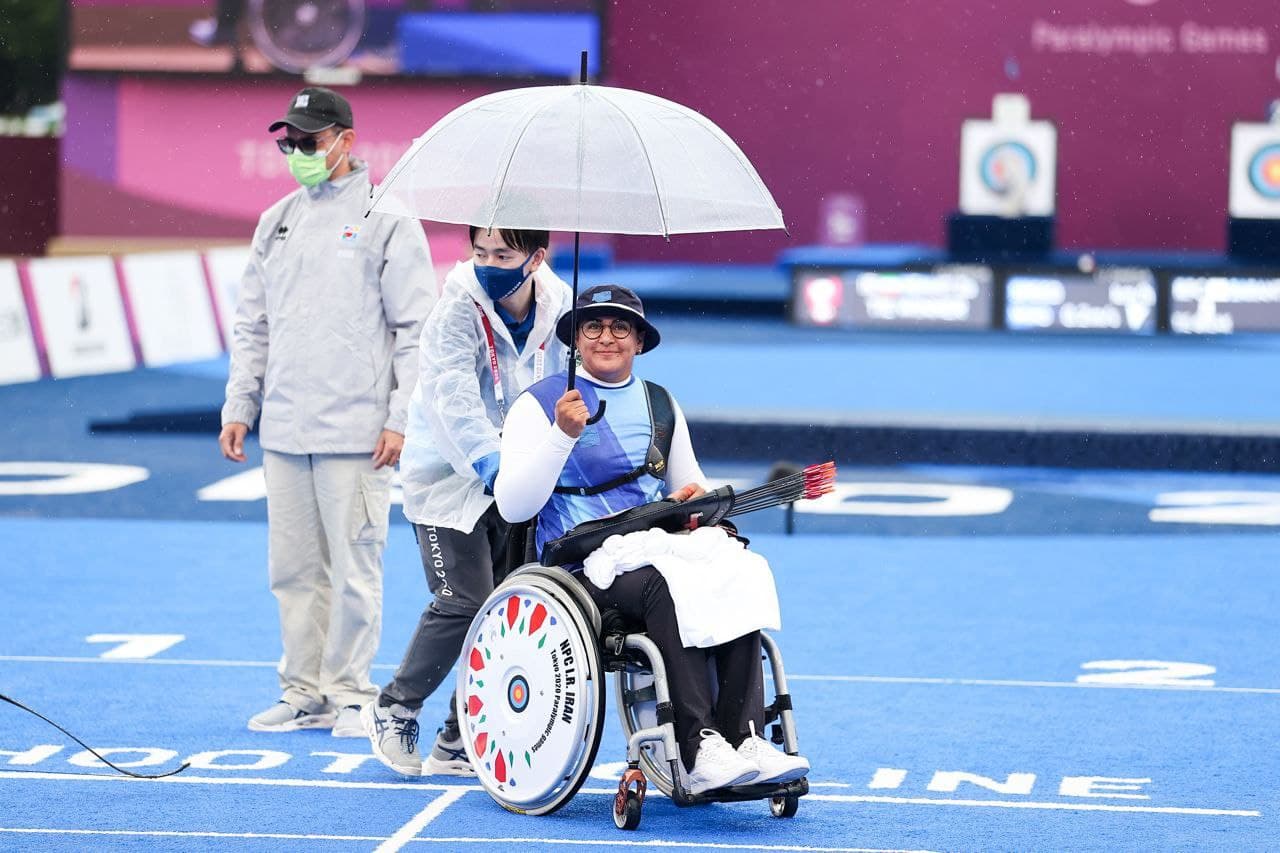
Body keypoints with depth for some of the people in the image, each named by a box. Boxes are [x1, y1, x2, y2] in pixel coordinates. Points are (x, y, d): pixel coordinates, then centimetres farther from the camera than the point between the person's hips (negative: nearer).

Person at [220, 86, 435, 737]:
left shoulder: (387, 218, -2)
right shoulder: (276, 222, 16)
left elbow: (416, 328, -5)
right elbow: (252, 324, 21)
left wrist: (402, 416, -11)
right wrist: (239, 404, 13)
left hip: (356, 431, -6)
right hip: (284, 429, 6)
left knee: (355, 565, -3)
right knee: (293, 567, 8)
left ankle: (349, 690, 6)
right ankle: (303, 691, 16)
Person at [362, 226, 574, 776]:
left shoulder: (558, 309, -3)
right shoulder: (460, 309, -16)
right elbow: (454, 399, -26)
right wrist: (490, 464, -40)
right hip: (449, 476, -5)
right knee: (463, 601, -14)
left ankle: (459, 742, 13)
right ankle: (394, 710, 7)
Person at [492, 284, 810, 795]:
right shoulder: (539, 404, 4)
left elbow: (690, 488, 28)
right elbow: (513, 508, -7)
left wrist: (696, 499, 3)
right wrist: (564, 435, -16)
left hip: (657, 554, 5)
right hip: (582, 563, -5)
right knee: (665, 586, -36)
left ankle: (743, 739, -35)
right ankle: (699, 752, -41)